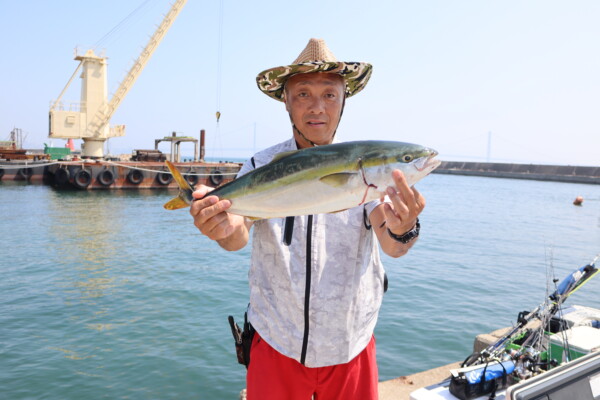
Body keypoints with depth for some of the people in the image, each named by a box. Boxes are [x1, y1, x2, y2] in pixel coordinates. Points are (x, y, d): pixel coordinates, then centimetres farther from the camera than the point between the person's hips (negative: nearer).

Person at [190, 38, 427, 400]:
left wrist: (402, 230, -43)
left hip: (351, 348, 1)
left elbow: (393, 247, -20)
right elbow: (240, 237, -20)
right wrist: (227, 228, -44)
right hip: (276, 344, 0)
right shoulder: (261, 168, -8)